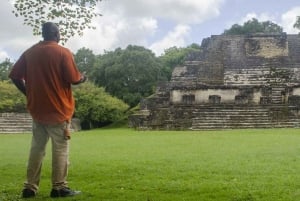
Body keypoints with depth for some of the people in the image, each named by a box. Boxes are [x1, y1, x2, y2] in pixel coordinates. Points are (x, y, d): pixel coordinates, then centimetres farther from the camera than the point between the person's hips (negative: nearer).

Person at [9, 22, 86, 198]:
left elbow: (15, 76, 6)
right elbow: (73, 79, -13)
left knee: (37, 148, 11)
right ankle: (59, 187, 3)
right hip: (59, 109, -5)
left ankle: (30, 187, 12)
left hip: (37, 109, 5)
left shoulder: (29, 52, 8)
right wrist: (83, 78, 9)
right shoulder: (63, 52, -8)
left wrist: (28, 93, 15)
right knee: (60, 148, 1)